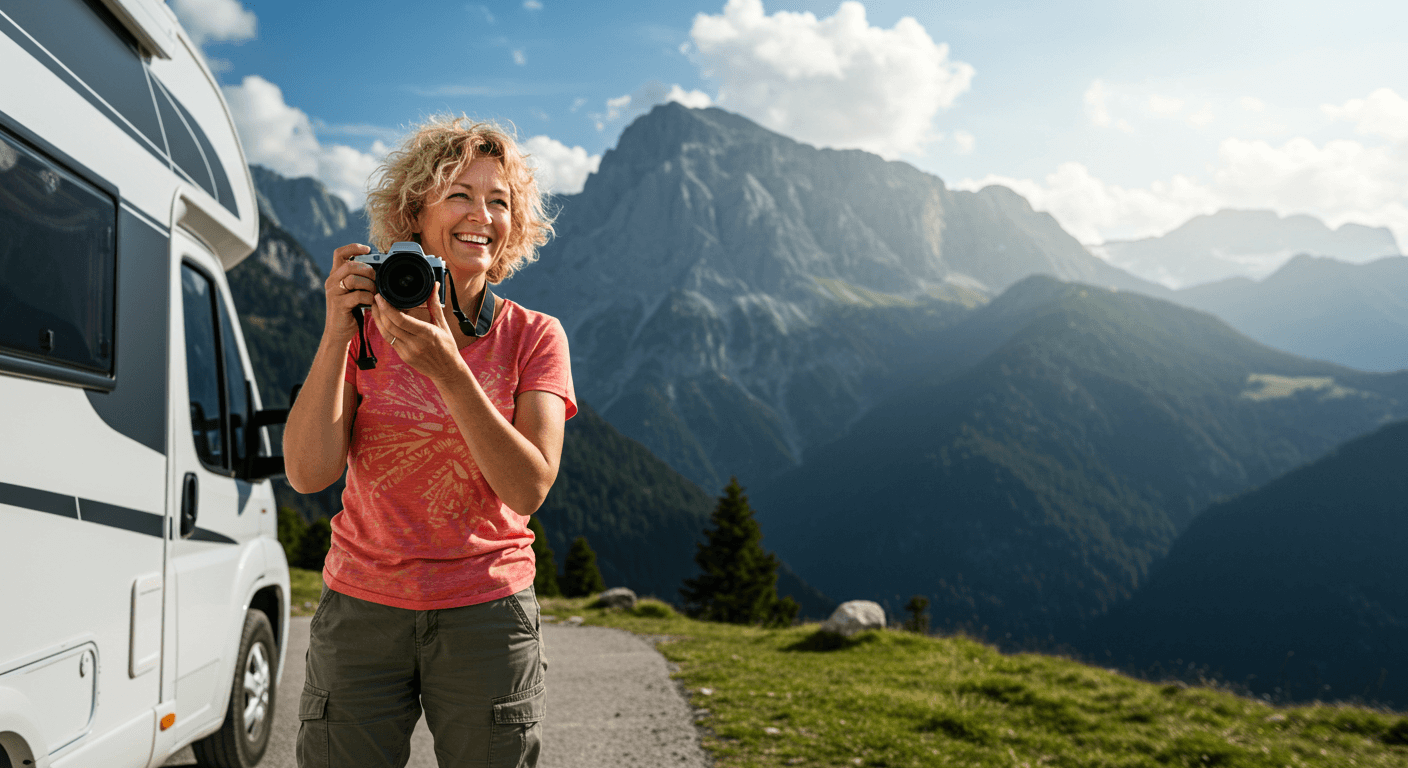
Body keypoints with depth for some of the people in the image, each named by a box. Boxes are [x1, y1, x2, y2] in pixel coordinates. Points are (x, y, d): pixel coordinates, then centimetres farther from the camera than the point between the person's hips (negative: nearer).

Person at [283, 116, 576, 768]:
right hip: (360, 609, 1)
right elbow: (308, 472, -10)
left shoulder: (534, 337, -3)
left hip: (486, 613, 0)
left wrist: (448, 370, -24)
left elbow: (530, 489, -15)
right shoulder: (366, 328, 0)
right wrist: (337, 331, -16)